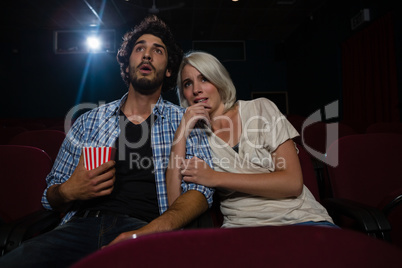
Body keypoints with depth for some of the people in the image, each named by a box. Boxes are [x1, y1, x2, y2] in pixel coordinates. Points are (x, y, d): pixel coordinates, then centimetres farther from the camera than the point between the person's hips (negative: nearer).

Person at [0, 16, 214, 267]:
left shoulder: (183, 121, 8)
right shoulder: (90, 121, 15)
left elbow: (202, 188, -3)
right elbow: (51, 196, 20)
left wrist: (153, 229, -20)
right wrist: (68, 192, -6)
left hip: (144, 228, -3)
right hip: (81, 225, 3)